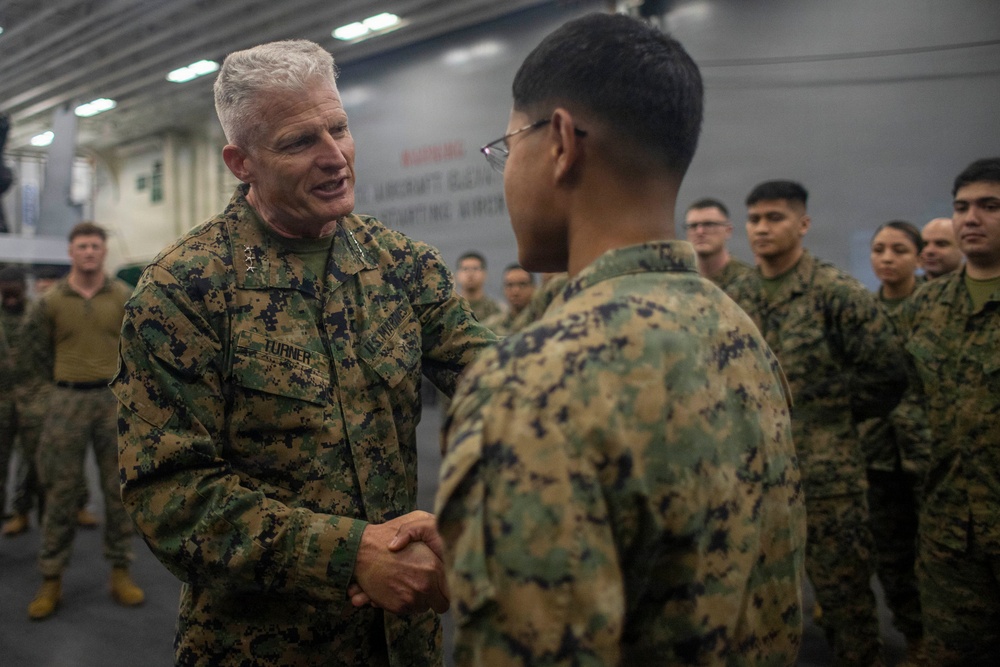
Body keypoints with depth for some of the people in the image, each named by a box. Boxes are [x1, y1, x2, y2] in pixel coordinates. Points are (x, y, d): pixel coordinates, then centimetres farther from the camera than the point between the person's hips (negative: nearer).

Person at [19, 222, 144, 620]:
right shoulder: (50, 301, 1)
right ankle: (51, 580, 15)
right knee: (60, 491, 4)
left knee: (118, 489, 6)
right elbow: (34, 348, 11)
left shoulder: (123, 297, 1)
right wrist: (62, 380, 10)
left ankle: (120, 574, 17)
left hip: (114, 400, 1)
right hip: (66, 403, 0)